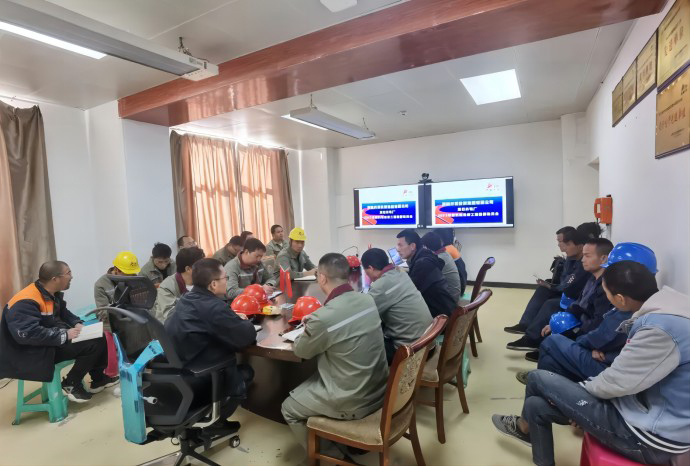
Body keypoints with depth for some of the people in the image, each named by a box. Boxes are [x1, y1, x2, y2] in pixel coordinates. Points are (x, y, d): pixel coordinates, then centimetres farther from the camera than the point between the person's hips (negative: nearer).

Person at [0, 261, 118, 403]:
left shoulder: (53, 294, 4)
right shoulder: (26, 302, -24)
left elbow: (63, 313, 18)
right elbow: (27, 333, -33)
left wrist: (77, 323, -2)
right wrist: (65, 335, -28)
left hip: (52, 338, 9)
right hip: (32, 351, -9)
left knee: (99, 336, 0)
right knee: (94, 344, -23)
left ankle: (99, 378, 15)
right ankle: (71, 384, -2)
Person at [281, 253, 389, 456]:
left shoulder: (324, 317, -28)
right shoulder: (368, 300, -7)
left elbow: (300, 351, -7)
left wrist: (308, 330, 11)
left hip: (353, 403, -7)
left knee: (289, 408, 14)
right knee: (314, 378, 28)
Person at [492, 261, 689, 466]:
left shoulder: (662, 328, -29)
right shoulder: (665, 313, 3)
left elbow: (615, 382, -21)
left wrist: (582, 387, 1)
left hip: (648, 434, -8)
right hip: (647, 409, 8)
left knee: (537, 378, -1)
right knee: (536, 405, 7)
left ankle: (524, 426, 29)